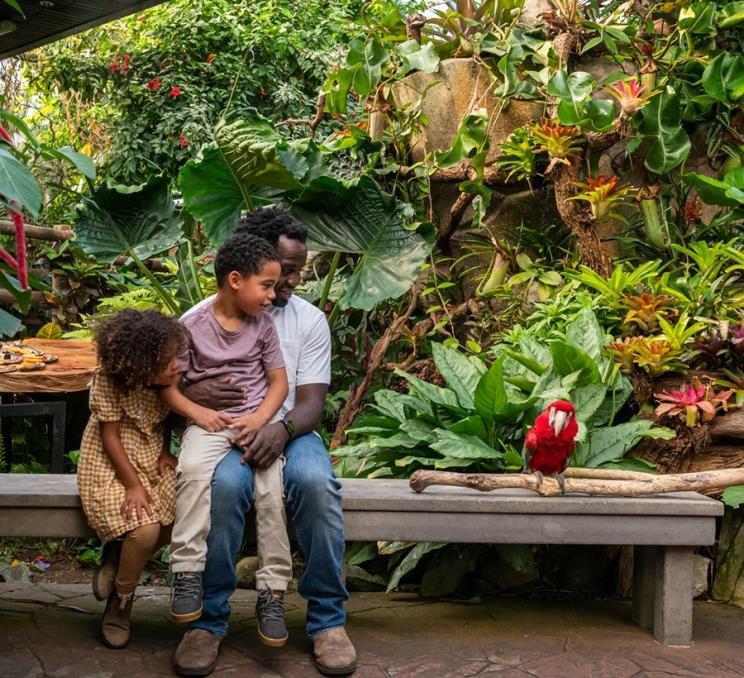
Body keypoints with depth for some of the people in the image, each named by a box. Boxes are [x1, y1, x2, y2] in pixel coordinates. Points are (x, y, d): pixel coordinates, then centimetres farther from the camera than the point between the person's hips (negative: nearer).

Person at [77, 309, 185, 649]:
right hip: (111, 468, -6)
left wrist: (165, 453, -3)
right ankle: (120, 604, 2)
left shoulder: (166, 381, -4)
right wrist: (133, 485, -20)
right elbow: (110, 436, -17)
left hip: (152, 463, 6)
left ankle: (114, 560, 9)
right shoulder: (108, 381, -20)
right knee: (145, 530, -26)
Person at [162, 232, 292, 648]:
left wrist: (260, 418, -10)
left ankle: (273, 591, -14)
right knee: (194, 468, -33)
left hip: (256, 420, 2)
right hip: (209, 422, -1)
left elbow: (279, 381, 6)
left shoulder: (263, 325, 5)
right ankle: (189, 572, -25)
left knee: (271, 487, -23)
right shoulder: (193, 326, -2)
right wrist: (196, 412, -15)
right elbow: (168, 384, 1)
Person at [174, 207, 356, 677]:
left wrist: (282, 428, -24)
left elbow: (312, 403, -1)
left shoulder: (309, 320, 6)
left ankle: (328, 619, -18)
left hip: (288, 432, 1)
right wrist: (192, 394, -21)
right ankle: (208, 621, -19)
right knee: (226, 484, -37)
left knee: (316, 481, -34)